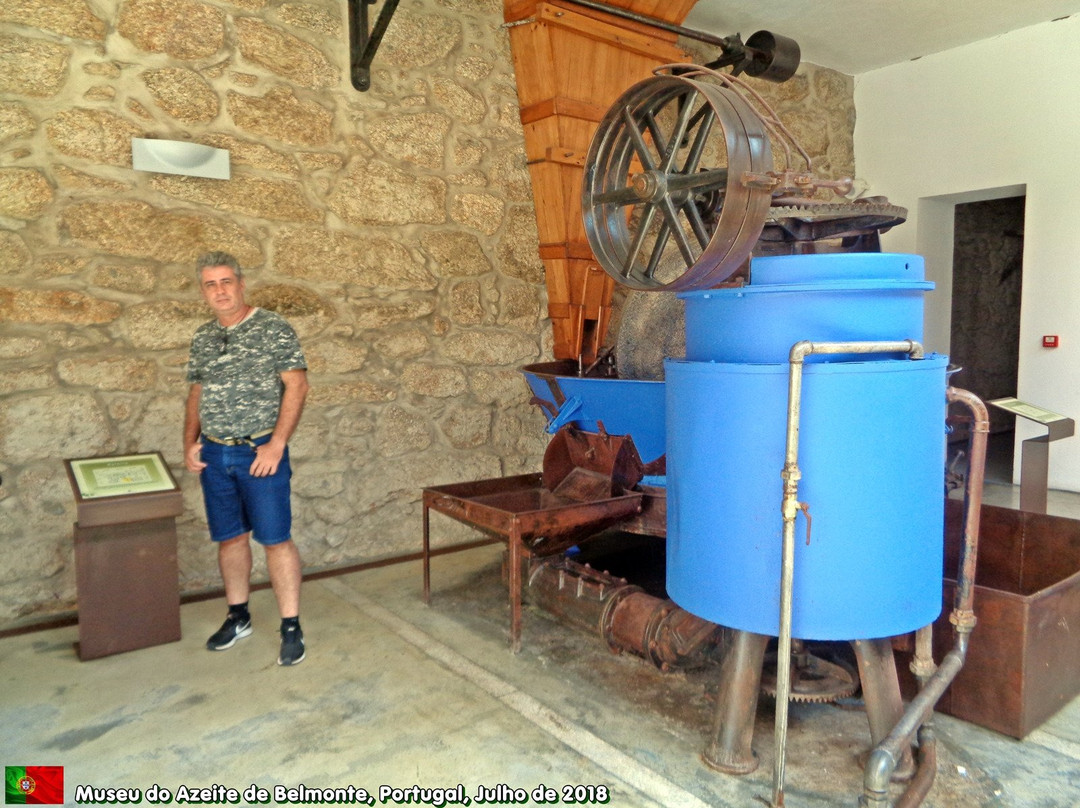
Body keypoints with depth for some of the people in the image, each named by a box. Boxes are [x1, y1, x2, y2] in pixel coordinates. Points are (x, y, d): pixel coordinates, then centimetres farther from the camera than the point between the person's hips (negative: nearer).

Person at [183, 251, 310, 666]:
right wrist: (190, 443, 6)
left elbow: (296, 386, -11)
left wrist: (276, 444, -17)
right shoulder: (202, 337, 11)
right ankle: (238, 617, 30)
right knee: (230, 538, 14)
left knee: (276, 539, -3)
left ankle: (291, 627, 7)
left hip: (259, 453, -5)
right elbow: (196, 393, 18)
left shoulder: (273, 328, -7)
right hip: (214, 455, 6)